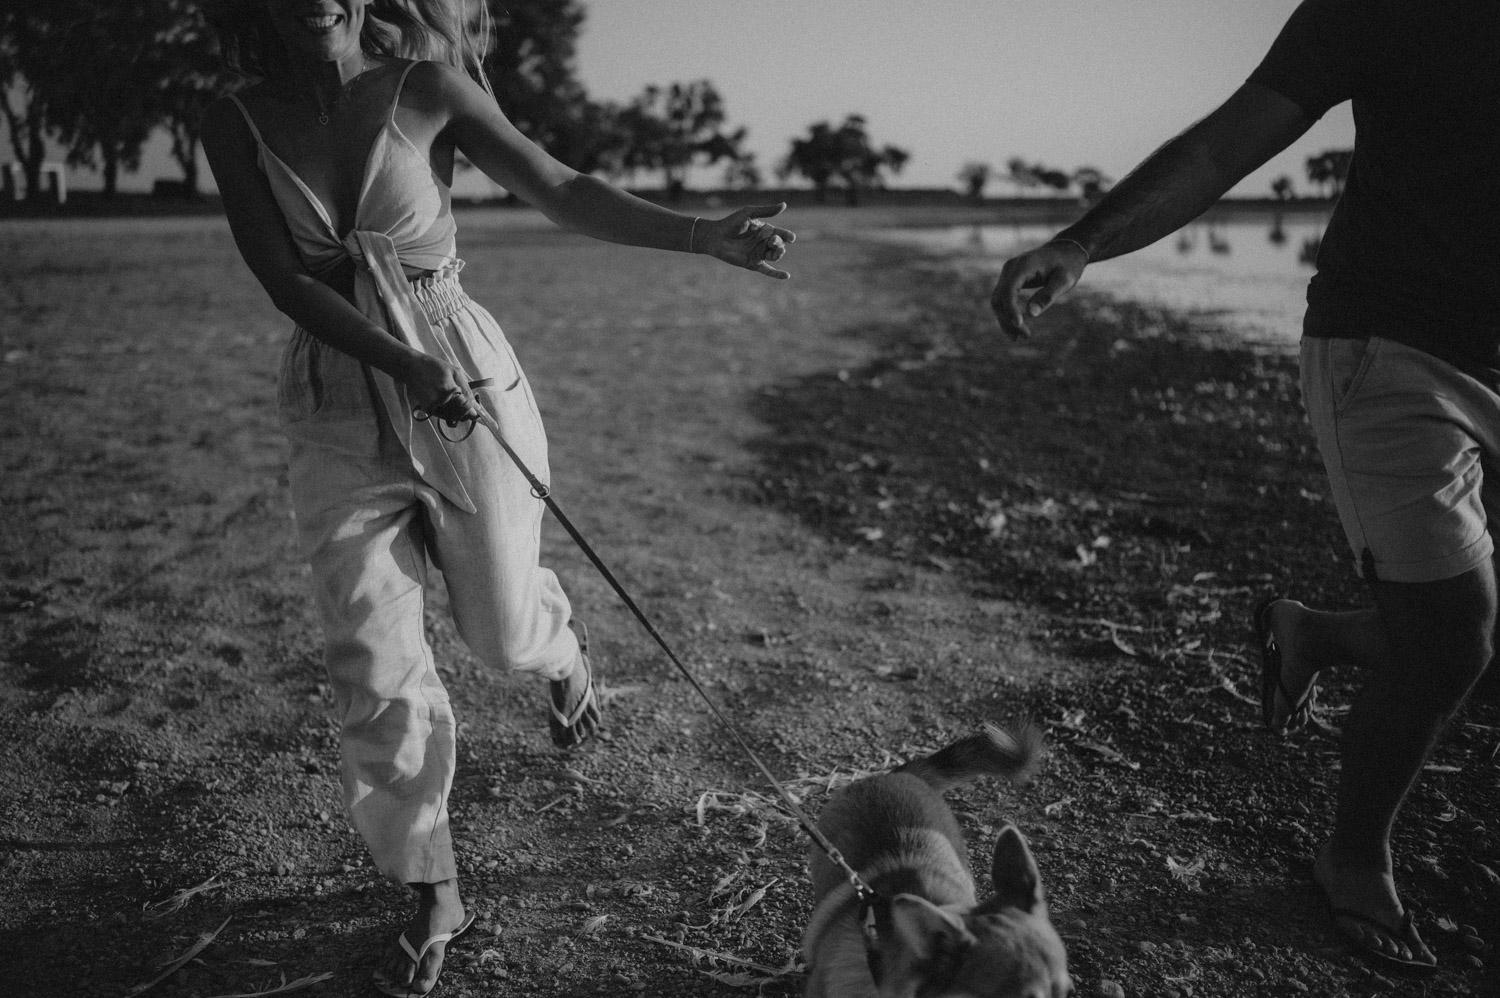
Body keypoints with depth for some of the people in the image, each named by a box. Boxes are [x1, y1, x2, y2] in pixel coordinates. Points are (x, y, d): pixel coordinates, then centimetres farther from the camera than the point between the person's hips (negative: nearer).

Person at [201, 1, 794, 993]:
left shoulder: (429, 88, -6)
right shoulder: (236, 126, -2)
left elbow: (561, 190, -6)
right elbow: (286, 282, -11)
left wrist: (704, 234, -16)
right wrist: (405, 366, -26)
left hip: (468, 382, -1)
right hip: (342, 408, 2)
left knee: (503, 631, 9)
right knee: (376, 670, 1)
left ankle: (566, 647, 50)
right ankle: (436, 896, 19)